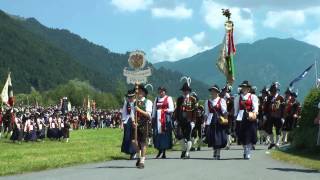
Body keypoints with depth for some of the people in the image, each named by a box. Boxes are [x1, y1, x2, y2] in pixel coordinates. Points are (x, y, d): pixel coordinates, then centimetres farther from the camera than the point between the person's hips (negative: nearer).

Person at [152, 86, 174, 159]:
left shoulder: (168, 98, 4)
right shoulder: (157, 99, 18)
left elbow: (172, 109, -2)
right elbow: (154, 109, 18)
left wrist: (164, 110, -14)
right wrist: (153, 118, 11)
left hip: (166, 119, -4)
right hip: (157, 118, 4)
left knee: (165, 134, -4)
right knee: (157, 134, -1)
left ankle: (164, 153, 1)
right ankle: (159, 150, 11)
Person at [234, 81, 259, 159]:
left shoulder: (253, 97, 7)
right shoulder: (238, 98, 16)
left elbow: (255, 107, -4)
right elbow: (236, 109, 17)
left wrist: (254, 113, -20)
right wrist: (236, 117, 11)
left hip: (250, 118, -3)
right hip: (241, 118, 3)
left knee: (250, 135, -5)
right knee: (242, 136, 2)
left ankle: (248, 153, 1)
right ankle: (245, 151, 17)